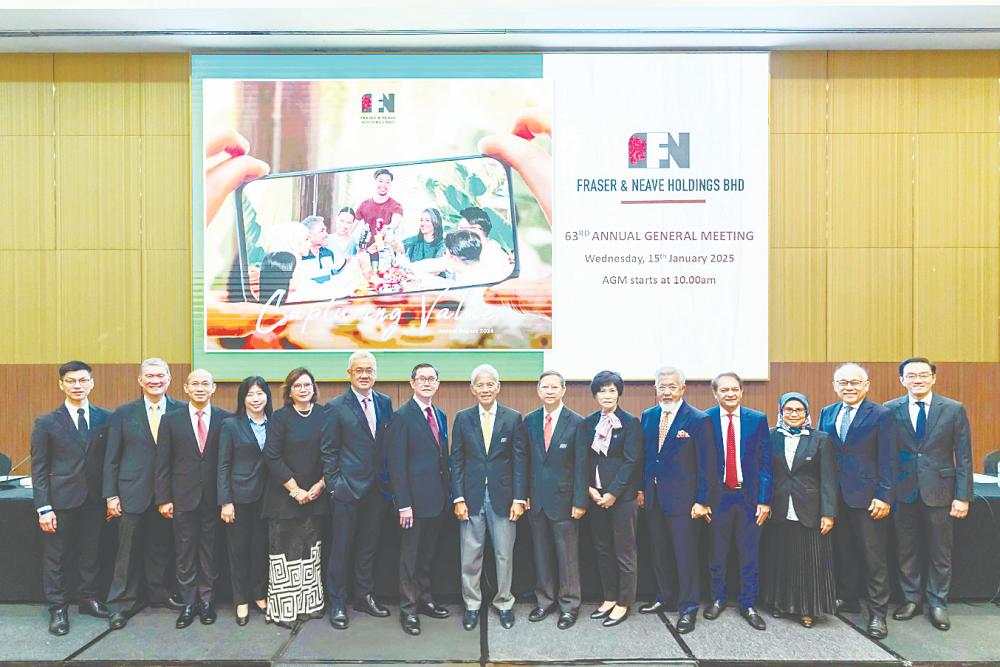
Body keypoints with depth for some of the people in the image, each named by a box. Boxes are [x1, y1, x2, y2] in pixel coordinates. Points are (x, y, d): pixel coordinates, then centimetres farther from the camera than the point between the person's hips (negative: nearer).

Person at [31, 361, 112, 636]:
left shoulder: (106, 418, 2)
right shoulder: (46, 423, -2)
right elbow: (38, 468, -3)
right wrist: (43, 507, -8)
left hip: (94, 499, 2)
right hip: (61, 499, -2)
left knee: (90, 552, 12)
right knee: (56, 556, 6)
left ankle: (88, 598, 28)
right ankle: (58, 608, 19)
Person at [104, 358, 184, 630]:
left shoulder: (181, 411, 0)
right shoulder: (123, 413, 2)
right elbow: (111, 458, 3)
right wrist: (111, 495, -2)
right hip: (133, 493, -1)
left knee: (161, 548, 12)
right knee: (129, 551, 4)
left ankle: (160, 593, 29)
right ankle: (121, 604, 17)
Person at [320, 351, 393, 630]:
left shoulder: (385, 402, 6)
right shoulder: (336, 407, -6)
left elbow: (389, 443, 10)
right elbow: (328, 451, -5)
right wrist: (334, 485, -9)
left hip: (377, 488, 4)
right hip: (348, 489, -4)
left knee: (368, 546, 15)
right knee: (341, 547, 5)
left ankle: (365, 596, 29)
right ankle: (337, 604, 18)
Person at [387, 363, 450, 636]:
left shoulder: (440, 416, 11)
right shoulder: (402, 416, -12)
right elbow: (397, 464, -15)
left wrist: (447, 493, 11)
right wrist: (403, 504, -18)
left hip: (436, 499, 7)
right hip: (415, 499, -7)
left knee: (427, 554, 18)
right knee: (410, 555, 4)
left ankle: (424, 599, 32)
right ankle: (408, 609, 17)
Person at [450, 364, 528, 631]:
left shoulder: (513, 418, -1)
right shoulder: (462, 418, 3)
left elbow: (520, 460, -1)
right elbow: (456, 460, 2)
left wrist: (519, 498, -6)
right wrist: (458, 498, -4)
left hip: (503, 496, -1)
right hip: (472, 496, 1)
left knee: (504, 554, 9)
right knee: (470, 555, 8)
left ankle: (504, 603, 27)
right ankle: (472, 604, 25)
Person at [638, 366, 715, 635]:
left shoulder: (698, 420, -9)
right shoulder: (647, 417, 7)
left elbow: (707, 464, -9)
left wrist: (702, 501, -12)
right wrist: (641, 489, 8)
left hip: (682, 499, -5)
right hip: (653, 498, 5)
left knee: (686, 554, 2)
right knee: (660, 552, 14)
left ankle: (688, 608, 15)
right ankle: (665, 598, 30)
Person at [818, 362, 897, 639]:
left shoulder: (881, 415, -5)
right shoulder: (826, 414, 9)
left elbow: (887, 459, -8)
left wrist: (885, 497, -12)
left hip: (867, 496, -4)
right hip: (835, 495, 4)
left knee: (875, 557, 3)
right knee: (842, 551, 14)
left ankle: (877, 613, 13)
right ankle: (846, 596, 30)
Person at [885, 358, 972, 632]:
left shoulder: (954, 410, -2)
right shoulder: (890, 410, -1)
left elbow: (963, 457, -1)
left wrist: (963, 496, -6)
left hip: (938, 491, -1)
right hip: (904, 491, 1)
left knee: (940, 552, 9)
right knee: (906, 550, 10)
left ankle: (937, 603, 24)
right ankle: (911, 598, 26)